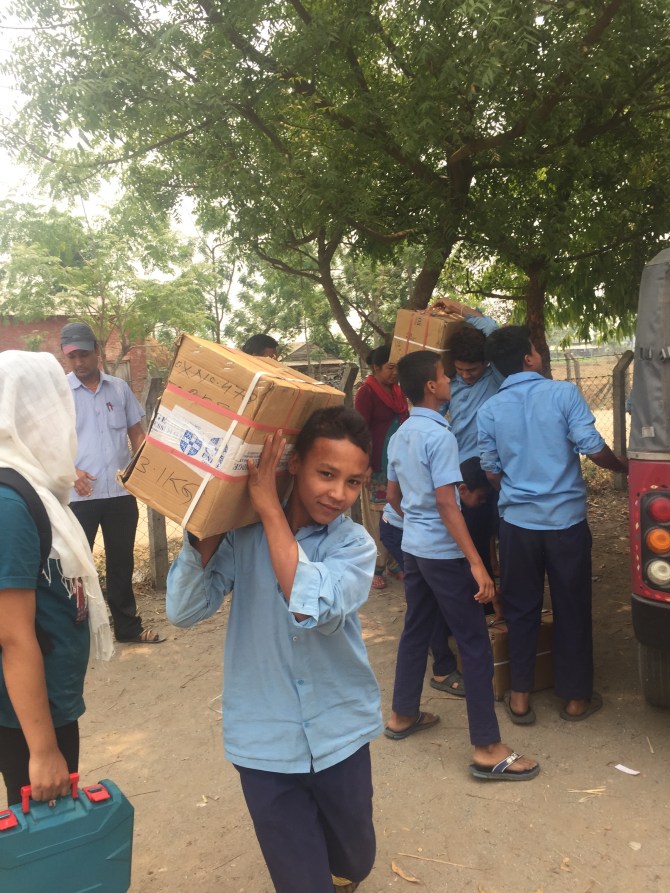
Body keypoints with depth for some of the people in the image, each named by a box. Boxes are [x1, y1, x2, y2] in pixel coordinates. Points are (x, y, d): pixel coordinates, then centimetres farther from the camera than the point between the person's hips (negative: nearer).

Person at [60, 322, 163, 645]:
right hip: (78, 495, -3)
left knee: (121, 561, 14)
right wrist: (70, 472, -17)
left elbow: (136, 433, 12)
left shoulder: (119, 387, 7)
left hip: (121, 492, 3)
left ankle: (128, 626, 27)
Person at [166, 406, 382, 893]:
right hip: (265, 739, -1)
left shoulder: (356, 543, -10)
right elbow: (184, 610, -15)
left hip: (340, 734, 1)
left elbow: (314, 609, -29)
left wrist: (270, 507, -28)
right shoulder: (244, 533, -8)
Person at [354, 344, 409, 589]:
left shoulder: (398, 391, 11)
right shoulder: (367, 393, -7)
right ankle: (376, 568, 12)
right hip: (377, 467, -6)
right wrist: (365, 466, -15)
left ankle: (394, 562, 18)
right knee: (376, 519, 2)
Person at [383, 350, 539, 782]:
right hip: (444, 552, -9)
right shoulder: (440, 436, -18)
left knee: (416, 631, 20)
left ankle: (403, 716, 33)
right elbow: (447, 506, -22)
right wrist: (477, 563, -20)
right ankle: (489, 750, 4)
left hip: (414, 548, 9)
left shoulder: (400, 436, 7)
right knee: (476, 645, -2)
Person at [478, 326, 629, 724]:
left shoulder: (490, 410, -1)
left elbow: (492, 471, 6)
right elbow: (594, 448, -11)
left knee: (521, 609, 13)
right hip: (566, 520, -2)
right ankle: (577, 697, 24)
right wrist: (624, 466, 9)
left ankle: (520, 696, 20)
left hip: (517, 523, 2)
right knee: (573, 609, 11)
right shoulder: (564, 393, -10)